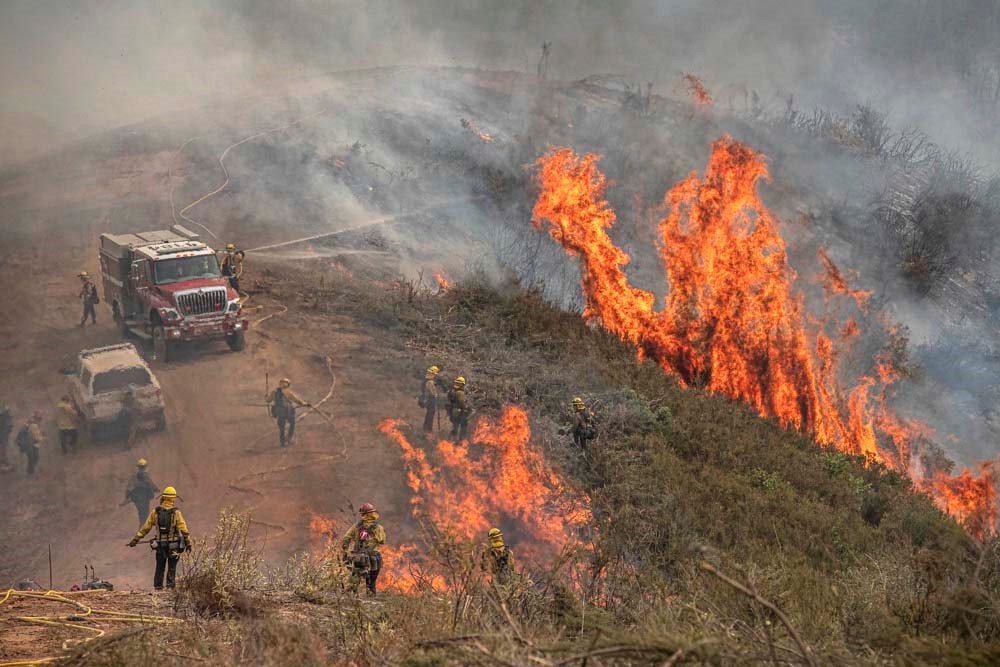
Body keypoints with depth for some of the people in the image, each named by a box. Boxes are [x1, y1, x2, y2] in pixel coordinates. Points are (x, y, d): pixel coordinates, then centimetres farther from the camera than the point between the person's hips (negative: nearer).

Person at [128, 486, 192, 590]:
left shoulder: (155, 512, -2)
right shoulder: (176, 513, -10)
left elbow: (146, 527, 1)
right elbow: (183, 529, -11)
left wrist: (135, 539, 9)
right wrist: (188, 542, -3)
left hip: (161, 544, 2)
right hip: (173, 545, -2)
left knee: (160, 567, 12)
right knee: (171, 568, 6)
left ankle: (158, 587, 12)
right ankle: (170, 587, 2)